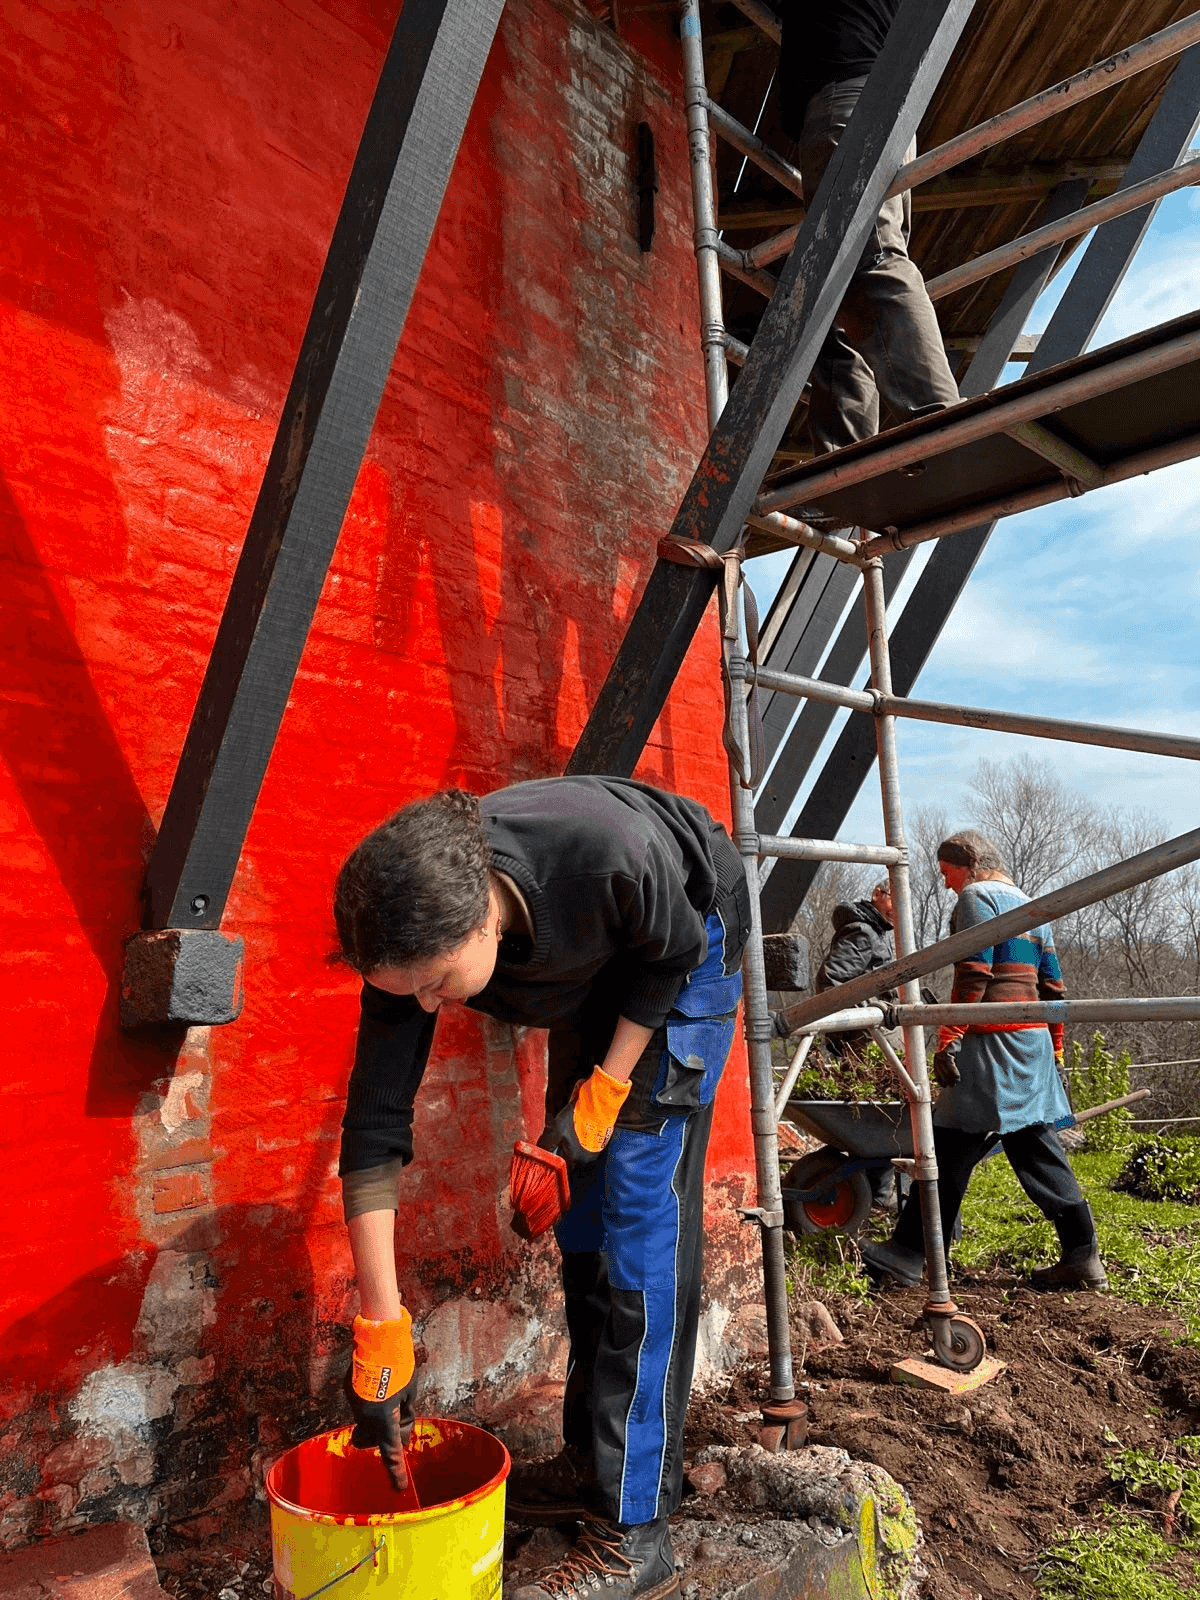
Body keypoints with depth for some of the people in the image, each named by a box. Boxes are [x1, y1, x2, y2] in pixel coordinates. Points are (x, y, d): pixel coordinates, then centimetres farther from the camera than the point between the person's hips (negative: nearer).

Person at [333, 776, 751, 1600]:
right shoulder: (416, 930, -29)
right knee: (581, 1200, 6)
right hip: (596, 961, 5)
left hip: (685, 951, -4)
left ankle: (635, 1531, -3)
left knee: (642, 1206, -12)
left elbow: (674, 953, -20)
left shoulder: (610, 853, -43)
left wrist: (606, 1090, -21)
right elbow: (375, 1128, -24)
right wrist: (381, 1332, -23)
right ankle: (593, 1457, 23)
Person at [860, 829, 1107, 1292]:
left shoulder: (977, 897, -5)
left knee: (952, 1145, -5)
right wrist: (1054, 1046, 25)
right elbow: (1052, 984, 21)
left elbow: (973, 975, -17)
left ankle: (909, 1255, 1)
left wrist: (948, 1040, -20)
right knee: (1037, 1145, 13)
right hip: (1034, 1043, 9)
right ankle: (1083, 1257, 15)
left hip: (994, 1042, -9)